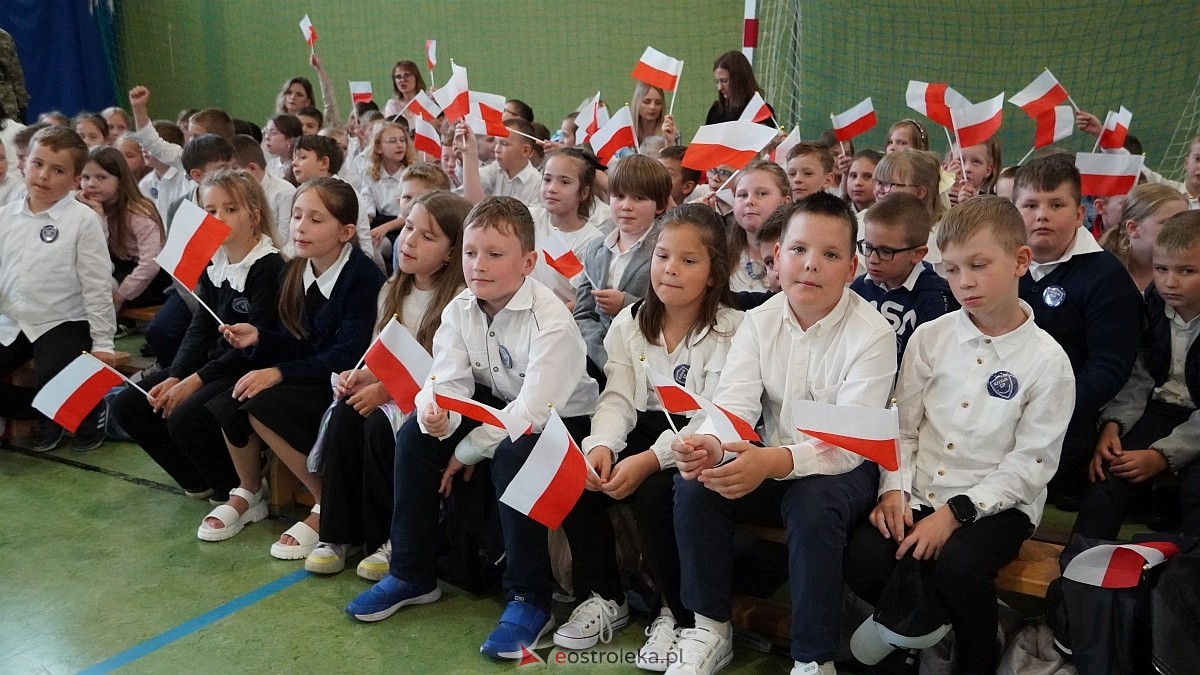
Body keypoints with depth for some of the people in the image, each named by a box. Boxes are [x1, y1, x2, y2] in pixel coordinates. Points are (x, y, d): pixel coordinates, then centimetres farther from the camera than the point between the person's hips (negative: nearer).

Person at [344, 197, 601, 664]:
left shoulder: (551, 321, -26)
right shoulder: (460, 310, -6)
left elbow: (534, 412, -30)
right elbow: (449, 383, -14)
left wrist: (467, 451, -22)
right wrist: (436, 414, -39)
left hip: (560, 420, -7)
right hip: (496, 409, 7)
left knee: (513, 455, -35)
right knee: (416, 434, -12)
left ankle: (528, 599, -19)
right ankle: (412, 574, 2)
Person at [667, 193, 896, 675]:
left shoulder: (873, 334, -16)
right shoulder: (759, 322, -3)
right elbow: (733, 405, -13)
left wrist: (775, 461, -43)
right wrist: (709, 445, -39)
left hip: (843, 470, -4)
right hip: (769, 465, 4)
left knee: (813, 504, -35)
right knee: (694, 483, -21)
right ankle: (711, 629, -3)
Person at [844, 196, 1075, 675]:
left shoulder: (1047, 361, -7)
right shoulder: (929, 337, 2)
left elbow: (1030, 462, -8)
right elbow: (902, 426, 5)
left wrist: (956, 513, -17)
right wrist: (894, 489, -11)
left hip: (997, 503, -3)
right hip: (920, 492, 3)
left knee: (958, 564, -32)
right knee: (863, 560, -23)